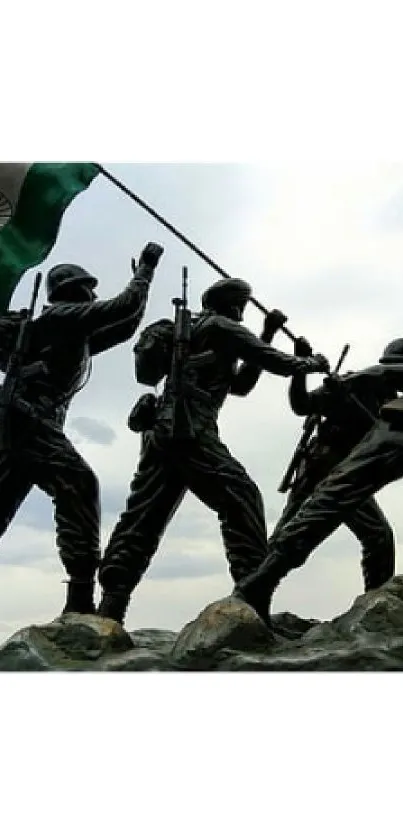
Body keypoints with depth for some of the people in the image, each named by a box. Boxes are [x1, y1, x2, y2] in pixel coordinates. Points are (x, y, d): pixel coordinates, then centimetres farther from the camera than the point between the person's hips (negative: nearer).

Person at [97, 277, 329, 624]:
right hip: (188, 431, -9)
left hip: (161, 432, 9)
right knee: (241, 497, -10)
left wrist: (267, 335, 30)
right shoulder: (220, 326, 8)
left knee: (143, 519, 2)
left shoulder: (193, 333, 33)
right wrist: (312, 363, 21)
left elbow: (240, 385, 32)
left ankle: (110, 606, -5)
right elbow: (271, 360, 3)